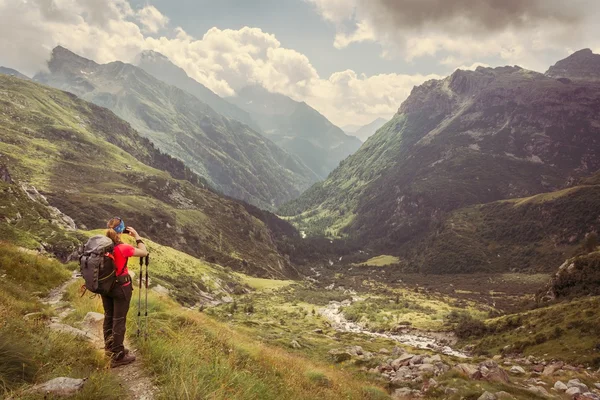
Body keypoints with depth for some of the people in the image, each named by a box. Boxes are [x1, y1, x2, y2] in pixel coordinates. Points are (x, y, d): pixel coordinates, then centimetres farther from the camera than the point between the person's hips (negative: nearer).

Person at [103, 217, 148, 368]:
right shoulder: (123, 248, -23)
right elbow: (144, 252, -13)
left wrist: (118, 237, 8)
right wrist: (137, 236, -6)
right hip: (121, 287, -7)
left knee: (108, 317, 21)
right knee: (119, 320, 3)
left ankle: (110, 348, 37)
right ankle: (118, 356, 12)